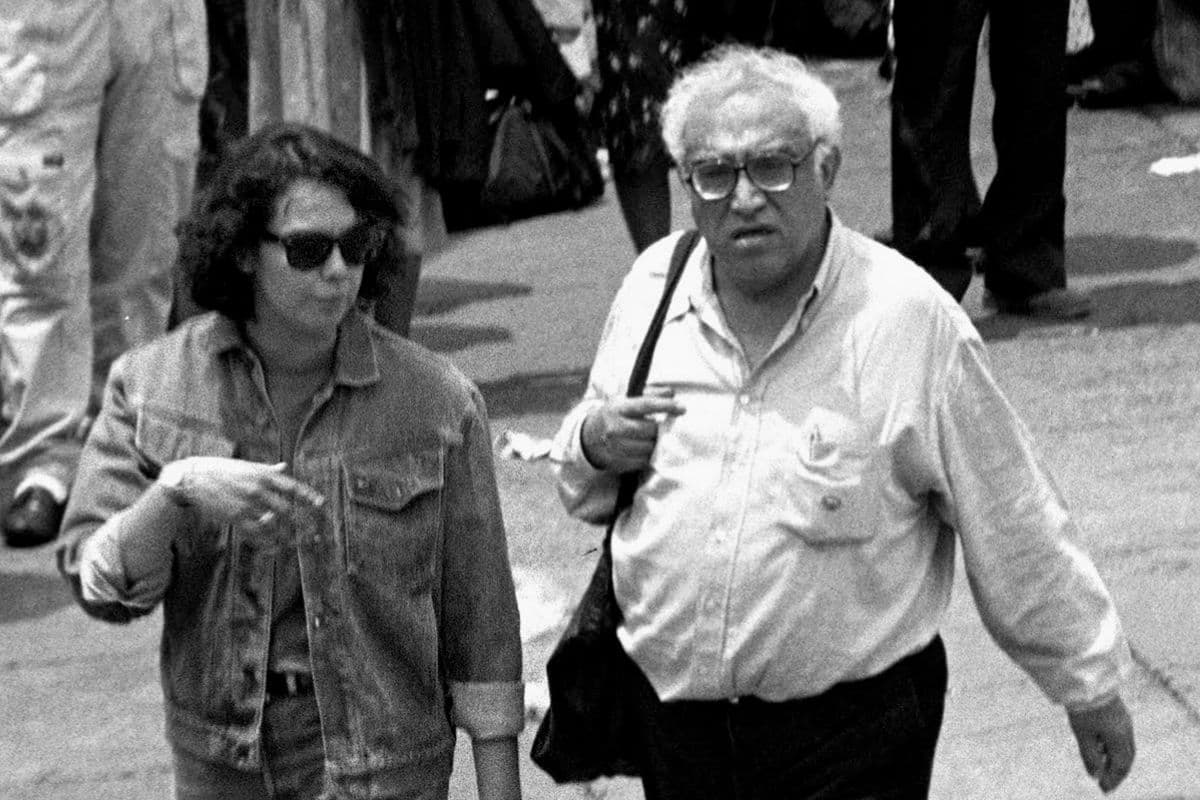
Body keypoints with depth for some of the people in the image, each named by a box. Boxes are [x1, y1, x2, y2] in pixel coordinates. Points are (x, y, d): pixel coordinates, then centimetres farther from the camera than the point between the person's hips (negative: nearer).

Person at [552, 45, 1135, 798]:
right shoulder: (651, 289, 2)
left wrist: (1091, 681, 3)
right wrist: (594, 447, -6)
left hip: (850, 738, -4)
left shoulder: (909, 319, -13)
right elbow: (581, 487, 17)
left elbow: (1015, 529, -5)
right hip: (671, 720, 5)